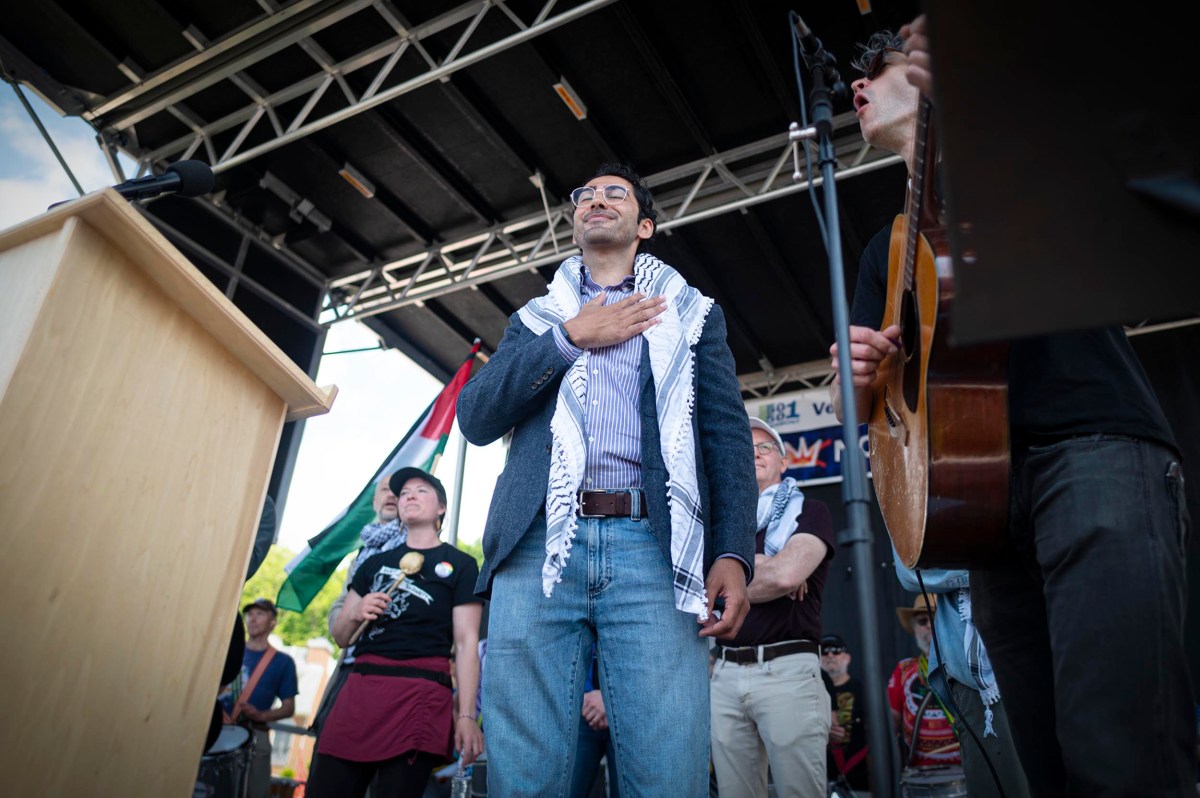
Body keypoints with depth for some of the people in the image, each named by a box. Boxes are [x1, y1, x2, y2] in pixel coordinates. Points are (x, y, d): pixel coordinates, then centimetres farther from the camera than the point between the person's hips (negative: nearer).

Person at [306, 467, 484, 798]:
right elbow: (340, 637, 22)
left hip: (420, 692, -4)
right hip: (359, 688, 5)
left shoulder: (460, 564, 6)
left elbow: (466, 643, -1)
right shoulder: (374, 563, 20)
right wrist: (355, 614, -1)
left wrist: (466, 715, -10)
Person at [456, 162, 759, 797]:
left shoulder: (693, 313, 21)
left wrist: (734, 554, -6)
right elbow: (475, 417, 11)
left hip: (652, 548, -1)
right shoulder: (537, 318, 26)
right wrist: (570, 338, 3)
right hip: (539, 546, 2)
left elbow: (729, 435, 10)